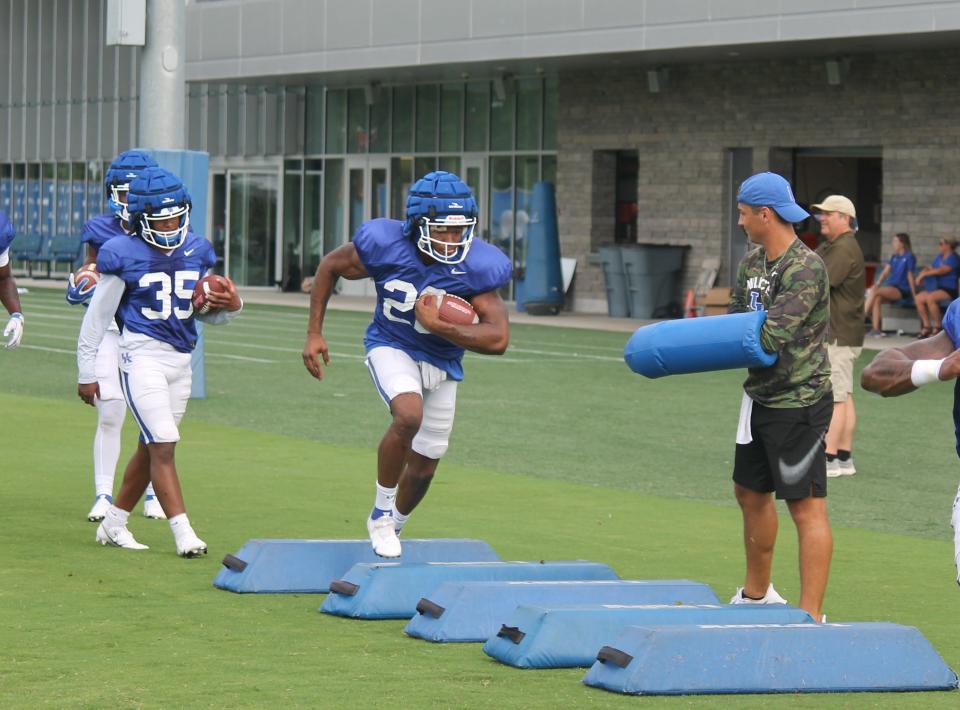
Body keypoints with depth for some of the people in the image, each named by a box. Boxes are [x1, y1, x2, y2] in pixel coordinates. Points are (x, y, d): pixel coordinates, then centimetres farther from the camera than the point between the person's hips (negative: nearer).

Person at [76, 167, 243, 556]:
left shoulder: (197, 251, 7)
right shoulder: (124, 255, -8)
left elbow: (205, 314, 18)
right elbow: (97, 317, -1)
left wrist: (229, 306, -5)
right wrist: (86, 373, 0)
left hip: (181, 361, 6)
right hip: (142, 358, -6)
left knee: (150, 448, 12)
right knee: (163, 446, -13)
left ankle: (113, 523, 26)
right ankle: (184, 534, -12)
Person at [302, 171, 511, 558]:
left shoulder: (477, 266, -24)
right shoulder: (386, 246, -25)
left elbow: (498, 339, -26)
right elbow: (330, 266, -6)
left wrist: (436, 325, -32)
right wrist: (314, 333, -7)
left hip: (441, 362, 3)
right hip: (391, 348, -2)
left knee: (423, 467, 12)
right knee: (409, 415, -33)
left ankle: (391, 525, 45)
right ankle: (381, 511, -11)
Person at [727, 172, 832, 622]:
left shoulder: (805, 269, -20)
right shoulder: (752, 263, 9)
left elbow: (770, 337, -27)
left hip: (798, 402, -10)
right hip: (761, 397, 10)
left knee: (807, 507, -7)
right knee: (751, 493, 21)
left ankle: (811, 618, -7)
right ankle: (757, 594, 38)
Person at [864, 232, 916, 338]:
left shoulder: (909, 257, -3)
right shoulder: (894, 257, 18)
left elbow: (910, 276, -6)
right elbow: (885, 272, 10)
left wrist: (914, 295, -5)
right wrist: (877, 284, -4)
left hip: (903, 290, -6)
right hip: (891, 287, 6)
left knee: (876, 291, -26)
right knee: (877, 299, -24)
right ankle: (875, 329, -29)